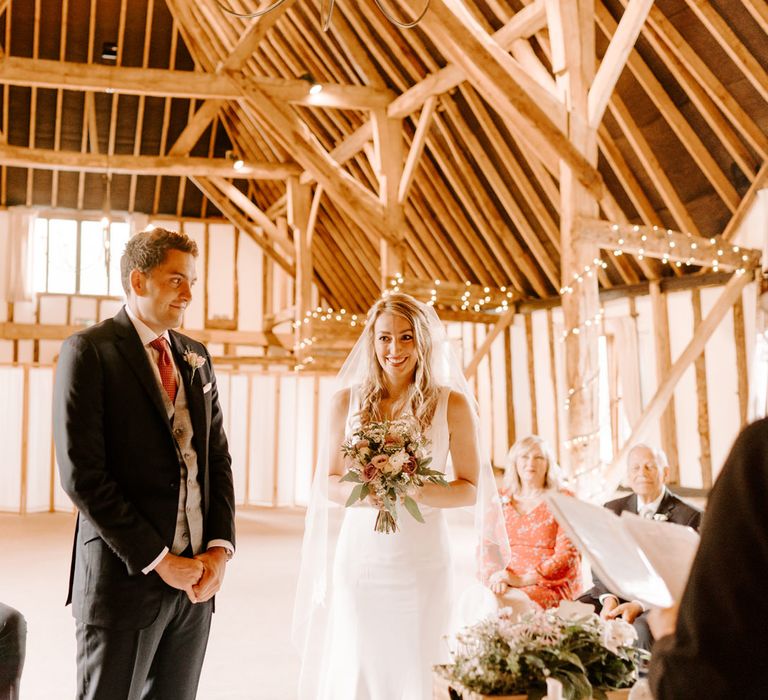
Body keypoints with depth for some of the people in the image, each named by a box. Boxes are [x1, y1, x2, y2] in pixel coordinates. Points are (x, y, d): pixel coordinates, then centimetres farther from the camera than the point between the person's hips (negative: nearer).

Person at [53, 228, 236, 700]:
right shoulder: (89, 351, -8)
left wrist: (220, 548, -2)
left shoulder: (196, 357, 12)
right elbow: (81, 474, -14)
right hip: (126, 577, -6)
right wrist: (158, 561, -13)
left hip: (196, 579, 6)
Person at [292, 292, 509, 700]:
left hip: (422, 560, -1)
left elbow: (470, 489, 0)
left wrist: (417, 493, -18)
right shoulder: (347, 401, 3)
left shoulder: (452, 403, -2)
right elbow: (329, 483, 8)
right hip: (361, 555, 1)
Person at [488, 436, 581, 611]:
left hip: (552, 585, -3)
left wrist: (522, 580, -16)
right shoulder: (502, 502, 14)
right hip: (506, 585, 3)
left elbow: (567, 554, -6)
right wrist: (497, 576, -12)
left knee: (508, 603, -33)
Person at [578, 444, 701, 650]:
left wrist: (640, 605, -22)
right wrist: (608, 599, -15)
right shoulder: (613, 509, 12)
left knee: (642, 629, -36)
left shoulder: (689, 516, -2)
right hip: (617, 592, 4)